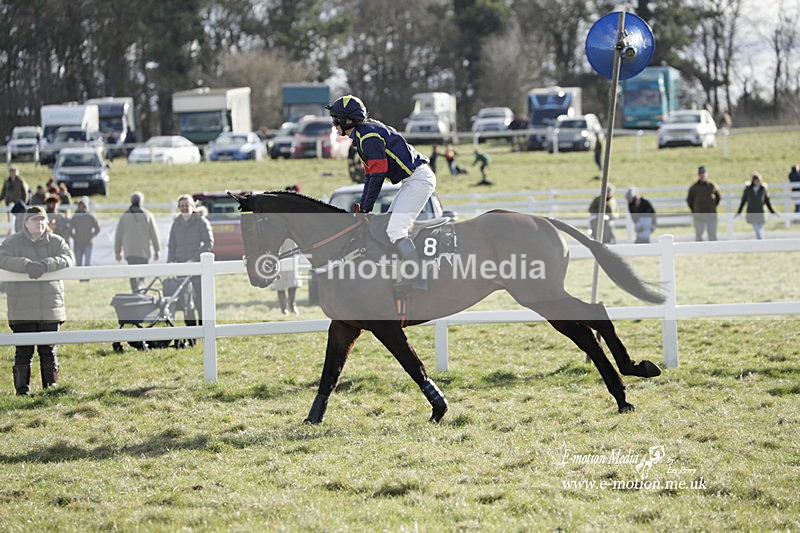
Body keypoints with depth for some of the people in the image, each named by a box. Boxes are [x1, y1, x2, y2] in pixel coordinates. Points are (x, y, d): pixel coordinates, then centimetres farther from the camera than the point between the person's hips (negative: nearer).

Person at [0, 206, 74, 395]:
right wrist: (26, 264, -27)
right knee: (24, 351, -2)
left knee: (49, 351, 8)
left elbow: (67, 258, -8)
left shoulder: (56, 242, 8)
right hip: (22, 309, -2)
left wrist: (46, 265, -25)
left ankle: (51, 386, 17)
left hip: (50, 307, 2)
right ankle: (22, 388, 4)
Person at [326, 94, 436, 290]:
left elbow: (378, 174, -18)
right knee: (390, 227, 11)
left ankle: (418, 279, -18)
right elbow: (371, 175, 21)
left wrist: (366, 208, -11)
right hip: (412, 180, 11)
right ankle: (411, 274, 10)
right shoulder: (361, 135, 17)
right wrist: (361, 205, 15)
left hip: (418, 178, -11)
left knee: (394, 231, -17)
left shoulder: (368, 136, -16)